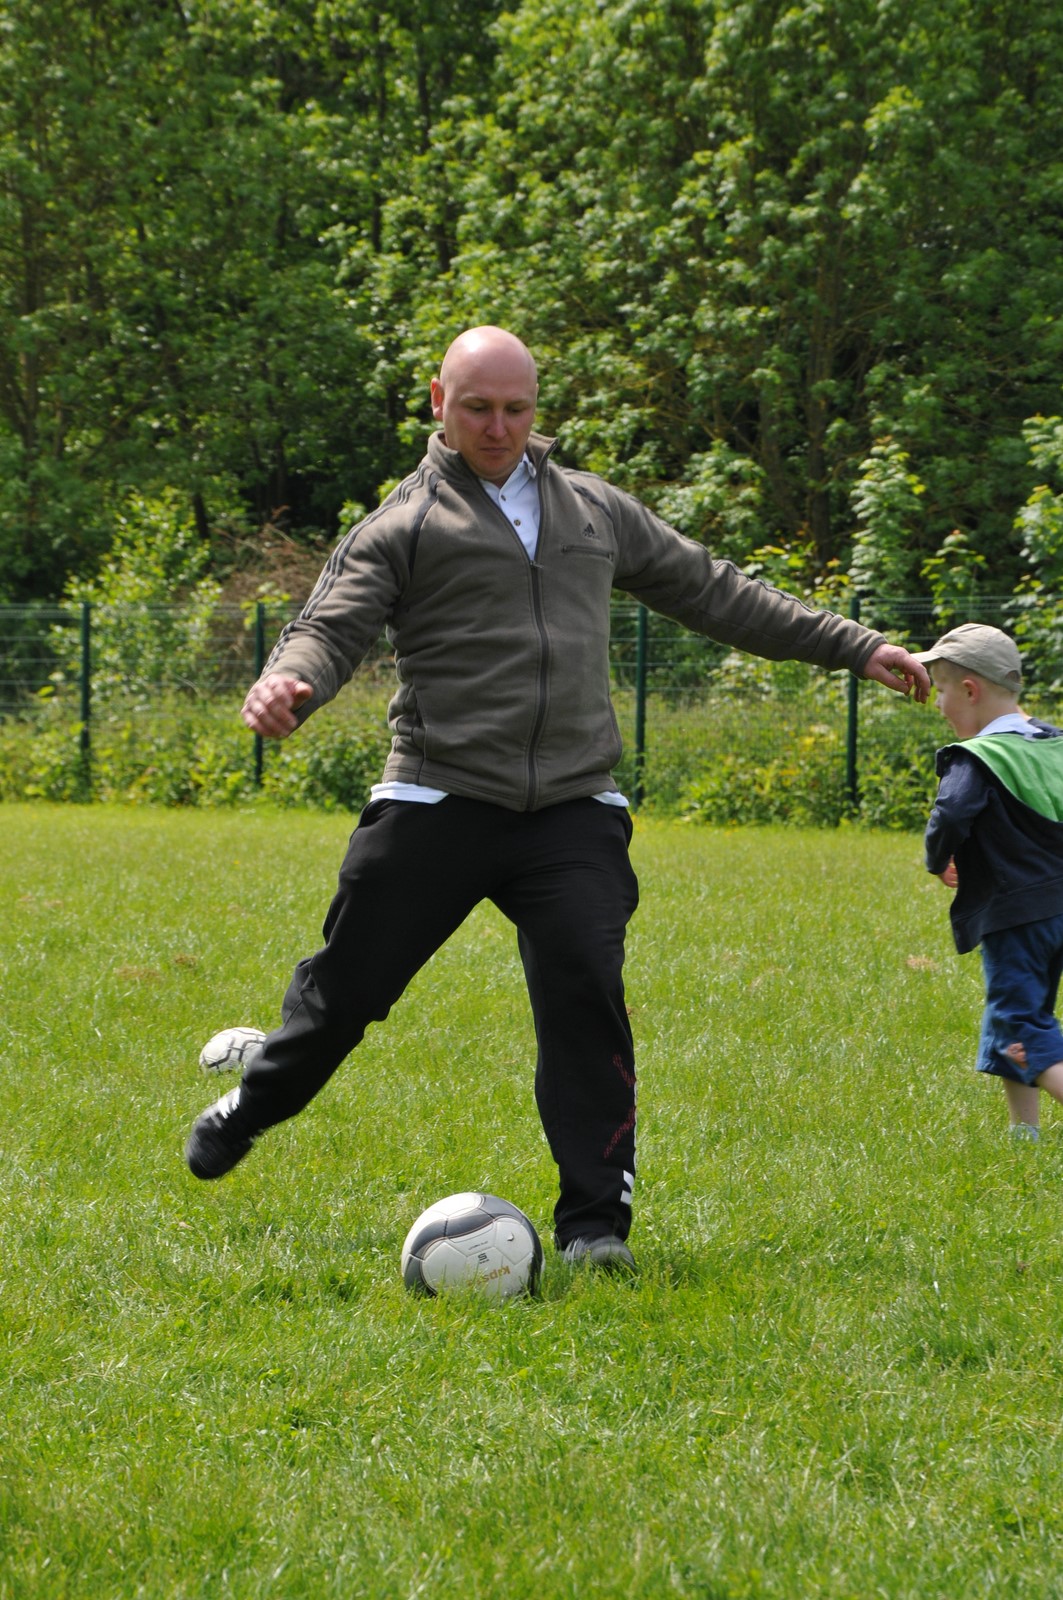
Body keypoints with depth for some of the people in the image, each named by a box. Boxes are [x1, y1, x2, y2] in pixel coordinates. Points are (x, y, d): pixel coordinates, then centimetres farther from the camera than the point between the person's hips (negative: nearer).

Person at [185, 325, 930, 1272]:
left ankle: (595, 1223, -8)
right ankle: (249, 1110, 34)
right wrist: (287, 686, -31)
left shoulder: (597, 510, 17)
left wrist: (856, 647, 24)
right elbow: (333, 628, -7)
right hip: (436, 806, -2)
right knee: (347, 988, 4)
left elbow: (713, 592, 25)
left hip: (572, 813, 2)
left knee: (585, 991, -15)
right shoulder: (404, 526, 4)